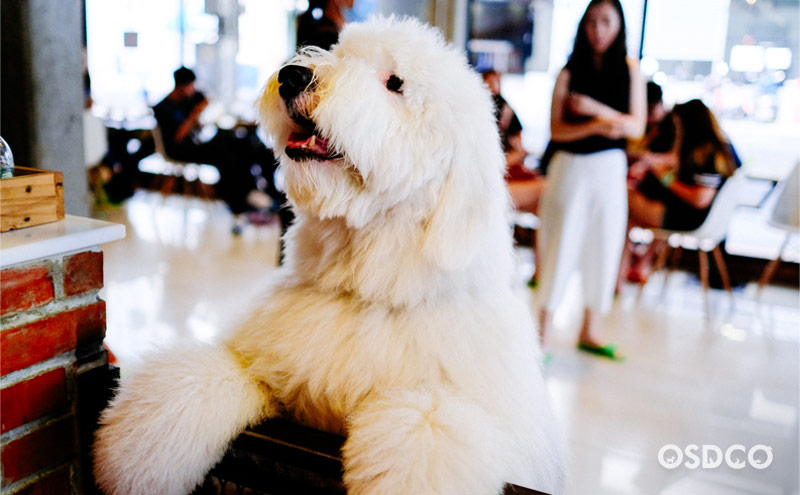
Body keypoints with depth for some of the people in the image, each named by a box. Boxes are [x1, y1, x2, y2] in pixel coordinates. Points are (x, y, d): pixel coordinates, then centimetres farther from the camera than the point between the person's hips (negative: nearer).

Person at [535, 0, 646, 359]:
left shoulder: (630, 70, 5)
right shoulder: (569, 73, 0)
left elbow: (637, 127, -1)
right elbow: (556, 130, -5)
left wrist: (597, 108, -14)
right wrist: (595, 126, -21)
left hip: (610, 170, 3)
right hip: (571, 167, -2)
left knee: (603, 247, 7)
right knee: (560, 247, -2)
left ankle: (589, 332, 21)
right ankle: (543, 333, 6)